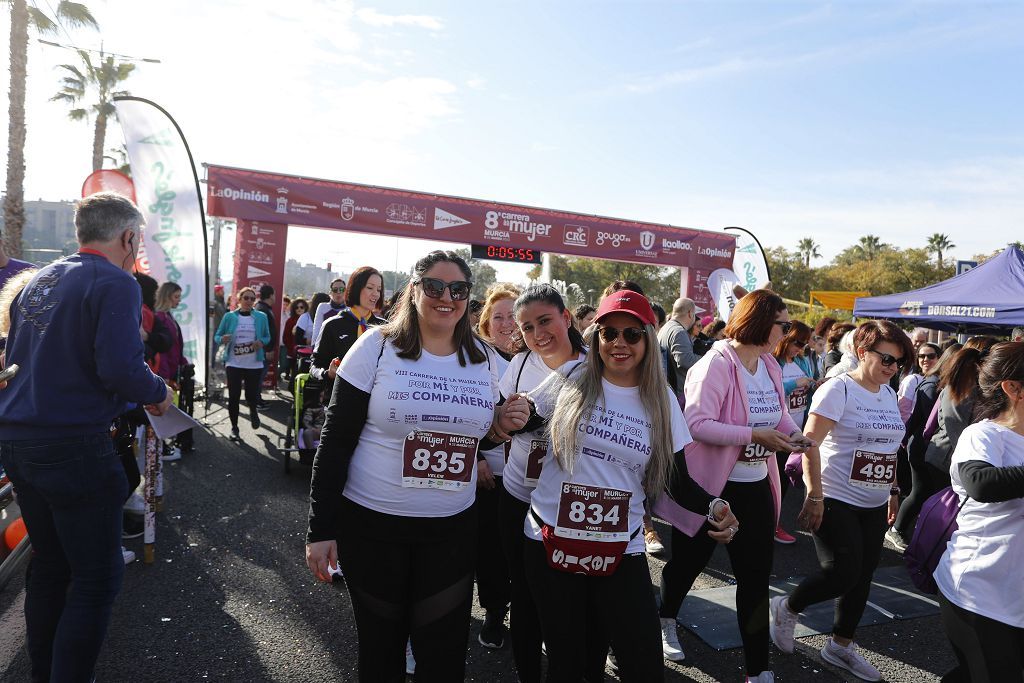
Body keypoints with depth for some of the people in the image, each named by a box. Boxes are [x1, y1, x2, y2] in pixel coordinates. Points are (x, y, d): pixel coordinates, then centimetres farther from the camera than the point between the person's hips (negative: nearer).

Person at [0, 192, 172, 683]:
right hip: (73, 446, -9)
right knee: (97, 577, 2)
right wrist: (158, 394, -5)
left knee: (48, 564, 21)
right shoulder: (115, 284, -13)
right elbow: (121, 368, -23)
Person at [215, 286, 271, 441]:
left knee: (252, 395, 3)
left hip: (254, 364, 0)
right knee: (233, 396, 1)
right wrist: (222, 339, -18)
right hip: (234, 364, 0)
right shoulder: (229, 316, -1)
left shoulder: (261, 317, 1)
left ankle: (253, 411, 39)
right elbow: (217, 336, 5)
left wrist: (261, 342, -12)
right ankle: (234, 427, 18)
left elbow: (267, 337, 10)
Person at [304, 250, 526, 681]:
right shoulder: (377, 346, -9)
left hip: (452, 529, 3)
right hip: (370, 522, -2)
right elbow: (336, 440, -7)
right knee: (381, 646, 15)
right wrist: (321, 528, -9)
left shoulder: (483, 357, 2)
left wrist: (502, 426, -6)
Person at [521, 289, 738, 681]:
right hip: (551, 543, 0)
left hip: (622, 551, 1)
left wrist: (712, 506, -16)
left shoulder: (661, 400, 1)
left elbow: (676, 480, 3)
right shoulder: (569, 382, -3)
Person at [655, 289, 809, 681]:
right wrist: (754, 435, -28)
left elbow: (779, 413, 16)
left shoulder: (770, 366, 5)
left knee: (756, 578, 9)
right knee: (688, 563, 16)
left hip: (757, 487, 6)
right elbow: (697, 424, -27)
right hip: (709, 487, -6)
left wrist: (792, 432, -6)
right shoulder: (716, 364, -20)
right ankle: (665, 621, 45)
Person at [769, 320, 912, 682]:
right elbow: (809, 442, -19)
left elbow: (889, 447, 19)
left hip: (874, 505, 7)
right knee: (842, 574, -8)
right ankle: (787, 608, 19)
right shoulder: (838, 388, -14)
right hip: (835, 501, -7)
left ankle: (841, 645, 30)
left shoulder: (889, 394, 9)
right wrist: (814, 496, -21)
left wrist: (893, 490, 17)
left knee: (862, 578, 12)